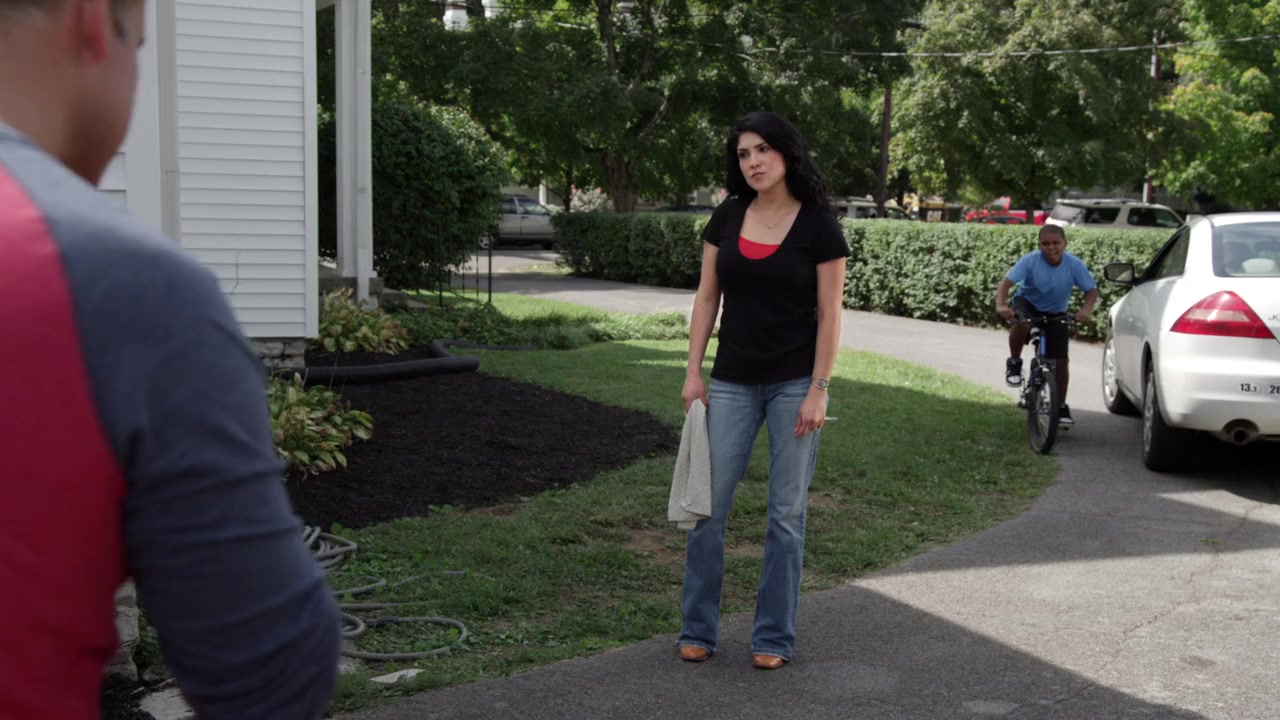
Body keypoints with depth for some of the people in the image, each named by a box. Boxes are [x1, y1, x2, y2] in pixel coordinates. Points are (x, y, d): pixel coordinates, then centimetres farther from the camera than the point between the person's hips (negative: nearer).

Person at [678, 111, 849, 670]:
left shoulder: (818, 224, -7)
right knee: (708, 503, 2)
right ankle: (698, 629, 15)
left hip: (794, 382, -3)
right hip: (733, 382, 4)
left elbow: (829, 315, -7)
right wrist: (693, 372, 1)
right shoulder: (726, 218, 4)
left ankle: (774, 636, 15)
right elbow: (706, 299, 7)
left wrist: (818, 391, -12)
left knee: (786, 511, 4)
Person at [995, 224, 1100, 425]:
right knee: (1020, 324, -38)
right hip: (1028, 303, -2)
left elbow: (1092, 290, -14)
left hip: (1056, 314, 2)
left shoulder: (1074, 264, -19)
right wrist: (1000, 305, -50)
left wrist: (1086, 310, -35)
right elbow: (1006, 282, -31)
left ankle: (1061, 406, 16)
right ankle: (1014, 363, -12)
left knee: (1060, 360, -2)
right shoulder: (1030, 260, -25)